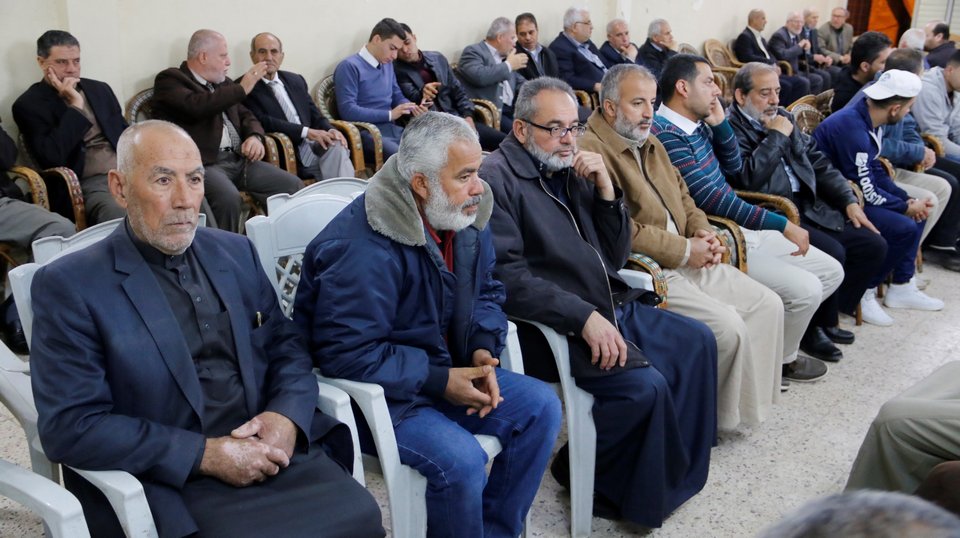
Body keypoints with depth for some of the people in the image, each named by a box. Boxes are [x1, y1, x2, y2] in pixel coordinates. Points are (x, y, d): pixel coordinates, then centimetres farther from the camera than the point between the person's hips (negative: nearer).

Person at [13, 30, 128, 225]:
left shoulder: (99, 89, 19)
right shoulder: (28, 105, 4)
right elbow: (51, 158, -10)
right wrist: (75, 106, -8)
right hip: (89, 184, -5)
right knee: (124, 218, -38)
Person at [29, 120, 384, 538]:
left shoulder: (235, 252, 11)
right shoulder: (70, 285, -3)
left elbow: (286, 345, 14)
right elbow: (70, 425, -9)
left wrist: (287, 416, -7)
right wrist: (207, 454, -15)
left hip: (271, 452, 5)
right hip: (172, 481, -4)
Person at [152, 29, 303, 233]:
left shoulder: (223, 83, 23)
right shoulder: (169, 79, 1)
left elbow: (246, 115, 26)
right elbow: (196, 106, -18)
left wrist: (255, 137, 1)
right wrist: (241, 89, -11)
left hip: (239, 160, 7)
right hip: (203, 164, -7)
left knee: (294, 186, -11)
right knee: (228, 196, -36)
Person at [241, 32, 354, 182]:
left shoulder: (296, 80, 20)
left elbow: (315, 115, 18)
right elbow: (262, 122, -13)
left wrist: (330, 130, -6)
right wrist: (307, 132, -20)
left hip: (313, 145, 5)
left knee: (337, 146, -27)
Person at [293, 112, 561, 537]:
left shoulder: (468, 219, -2)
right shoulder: (363, 248, -27)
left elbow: (485, 292, 10)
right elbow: (347, 354, -26)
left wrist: (484, 350, -11)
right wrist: (439, 381, -24)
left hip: (448, 370, 8)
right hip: (378, 391, -8)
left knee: (541, 407, -5)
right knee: (460, 459, -28)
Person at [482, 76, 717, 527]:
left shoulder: (571, 170, 13)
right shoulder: (497, 178, -11)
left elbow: (614, 257, 13)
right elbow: (508, 276, -21)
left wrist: (605, 190, -1)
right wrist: (584, 316, -25)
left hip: (609, 305, 9)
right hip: (554, 322, -9)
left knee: (697, 341, 6)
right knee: (644, 384, -23)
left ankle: (672, 471, 19)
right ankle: (584, 475, 4)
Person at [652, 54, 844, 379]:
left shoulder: (697, 126, 11)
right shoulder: (666, 135, -20)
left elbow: (733, 167, 18)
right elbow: (710, 199, -24)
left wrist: (719, 121, 3)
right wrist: (782, 225, -20)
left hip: (742, 230, 10)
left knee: (831, 271, 9)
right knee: (805, 289, -18)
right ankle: (780, 360, 10)